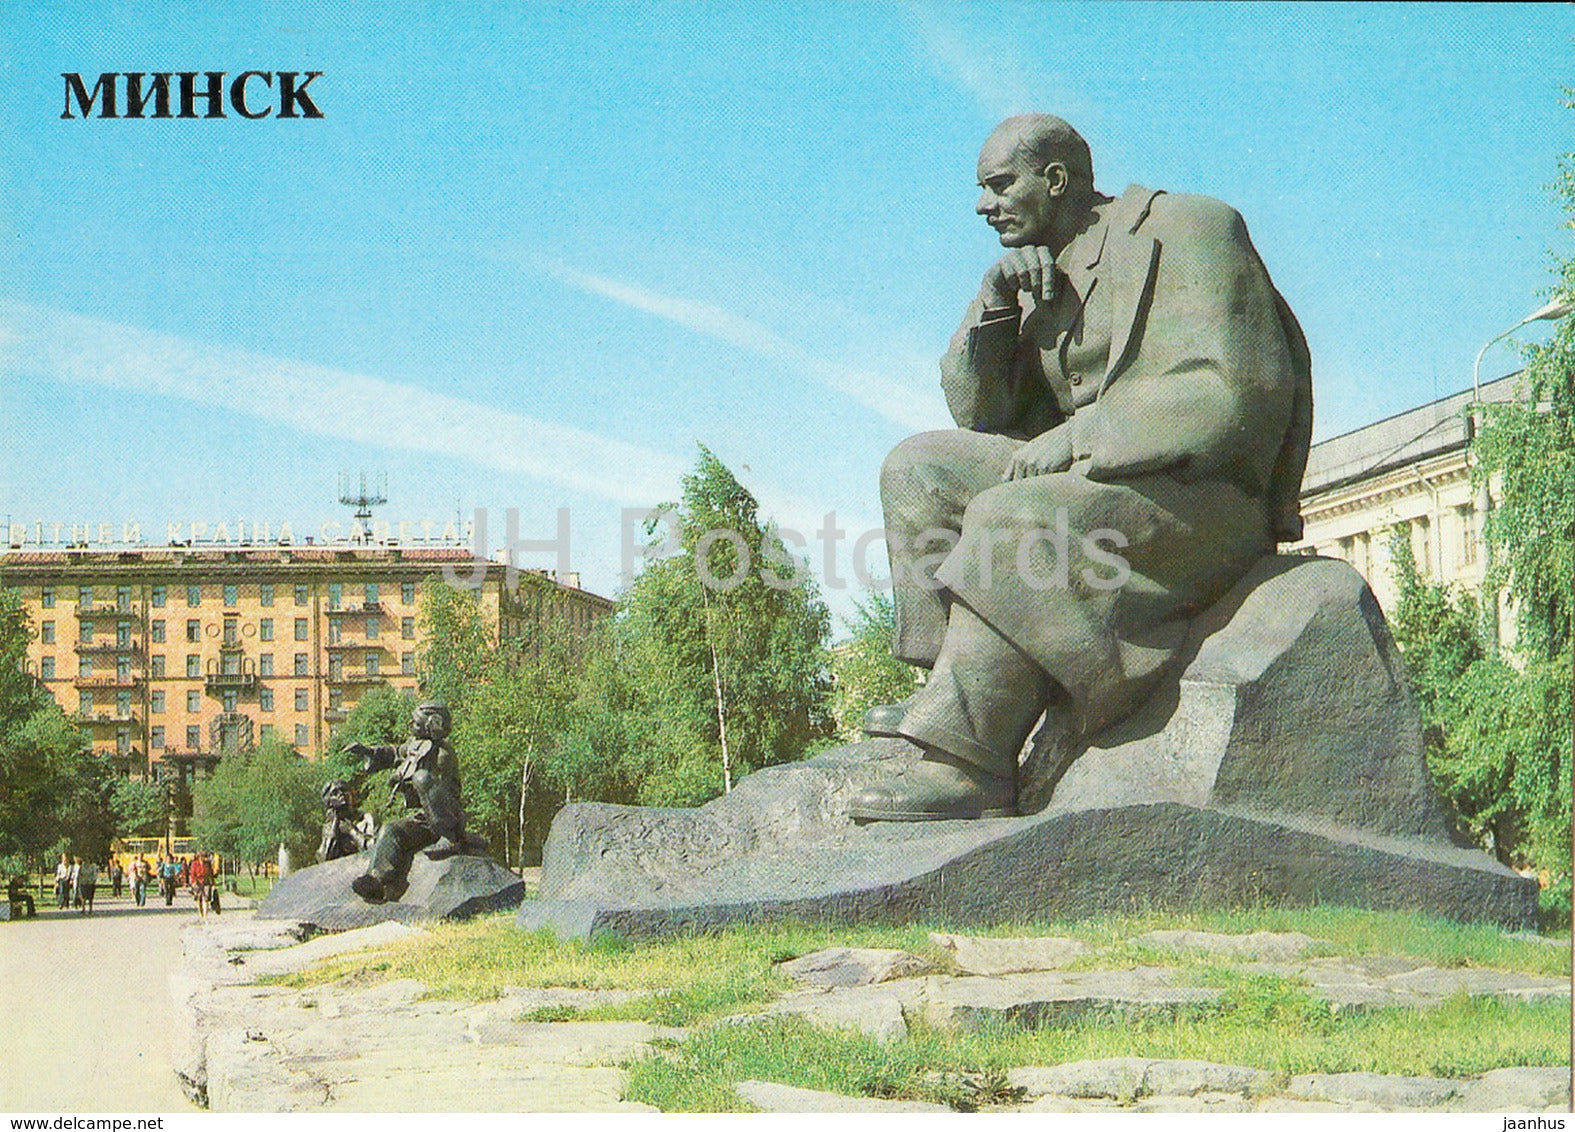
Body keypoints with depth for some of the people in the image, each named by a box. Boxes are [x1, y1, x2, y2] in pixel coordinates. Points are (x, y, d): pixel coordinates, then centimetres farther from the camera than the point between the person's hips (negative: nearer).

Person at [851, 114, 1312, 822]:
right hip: (1099, 484, 9)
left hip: (1204, 497, -9)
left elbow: (1238, 392, -19)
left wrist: (1079, 437, -20)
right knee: (920, 469, 0)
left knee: (1010, 518, -31)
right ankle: (949, 689, -10)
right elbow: (975, 410, 13)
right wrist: (995, 300, -4)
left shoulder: (1185, 231, -7)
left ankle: (962, 758, -32)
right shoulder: (1046, 272, 17)